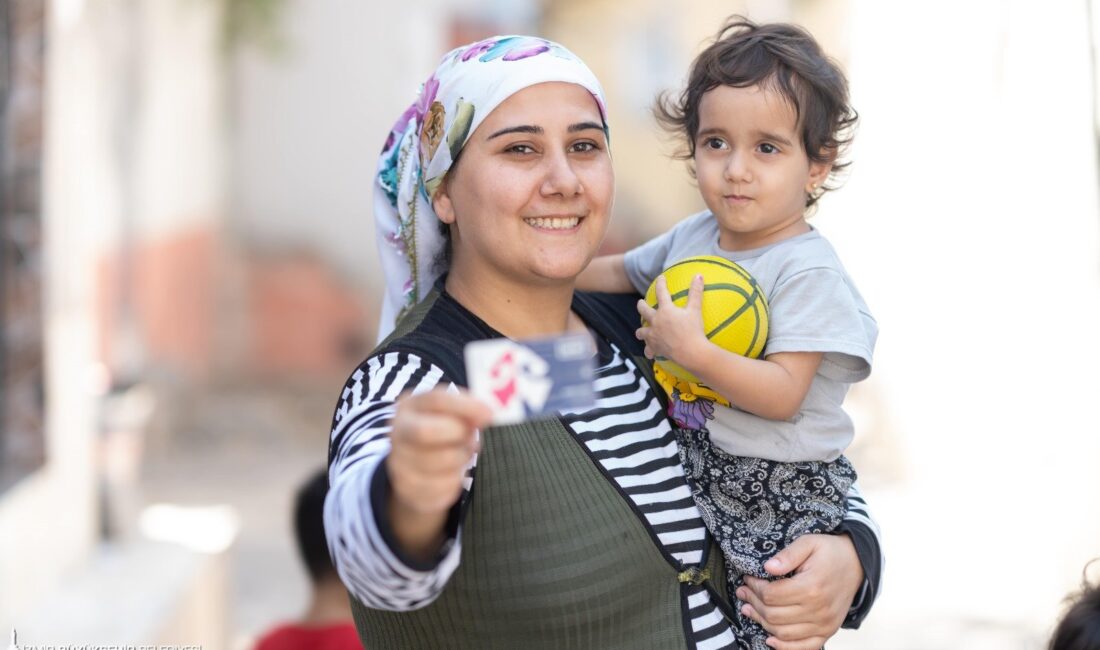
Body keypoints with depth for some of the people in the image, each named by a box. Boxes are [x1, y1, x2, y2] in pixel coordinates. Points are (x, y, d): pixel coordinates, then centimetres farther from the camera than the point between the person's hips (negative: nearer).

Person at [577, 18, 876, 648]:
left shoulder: (808, 270, -17)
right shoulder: (692, 236, 5)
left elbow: (783, 395, -24)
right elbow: (623, 272, 25)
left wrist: (690, 349, -29)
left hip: (778, 501, -7)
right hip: (691, 479, 7)